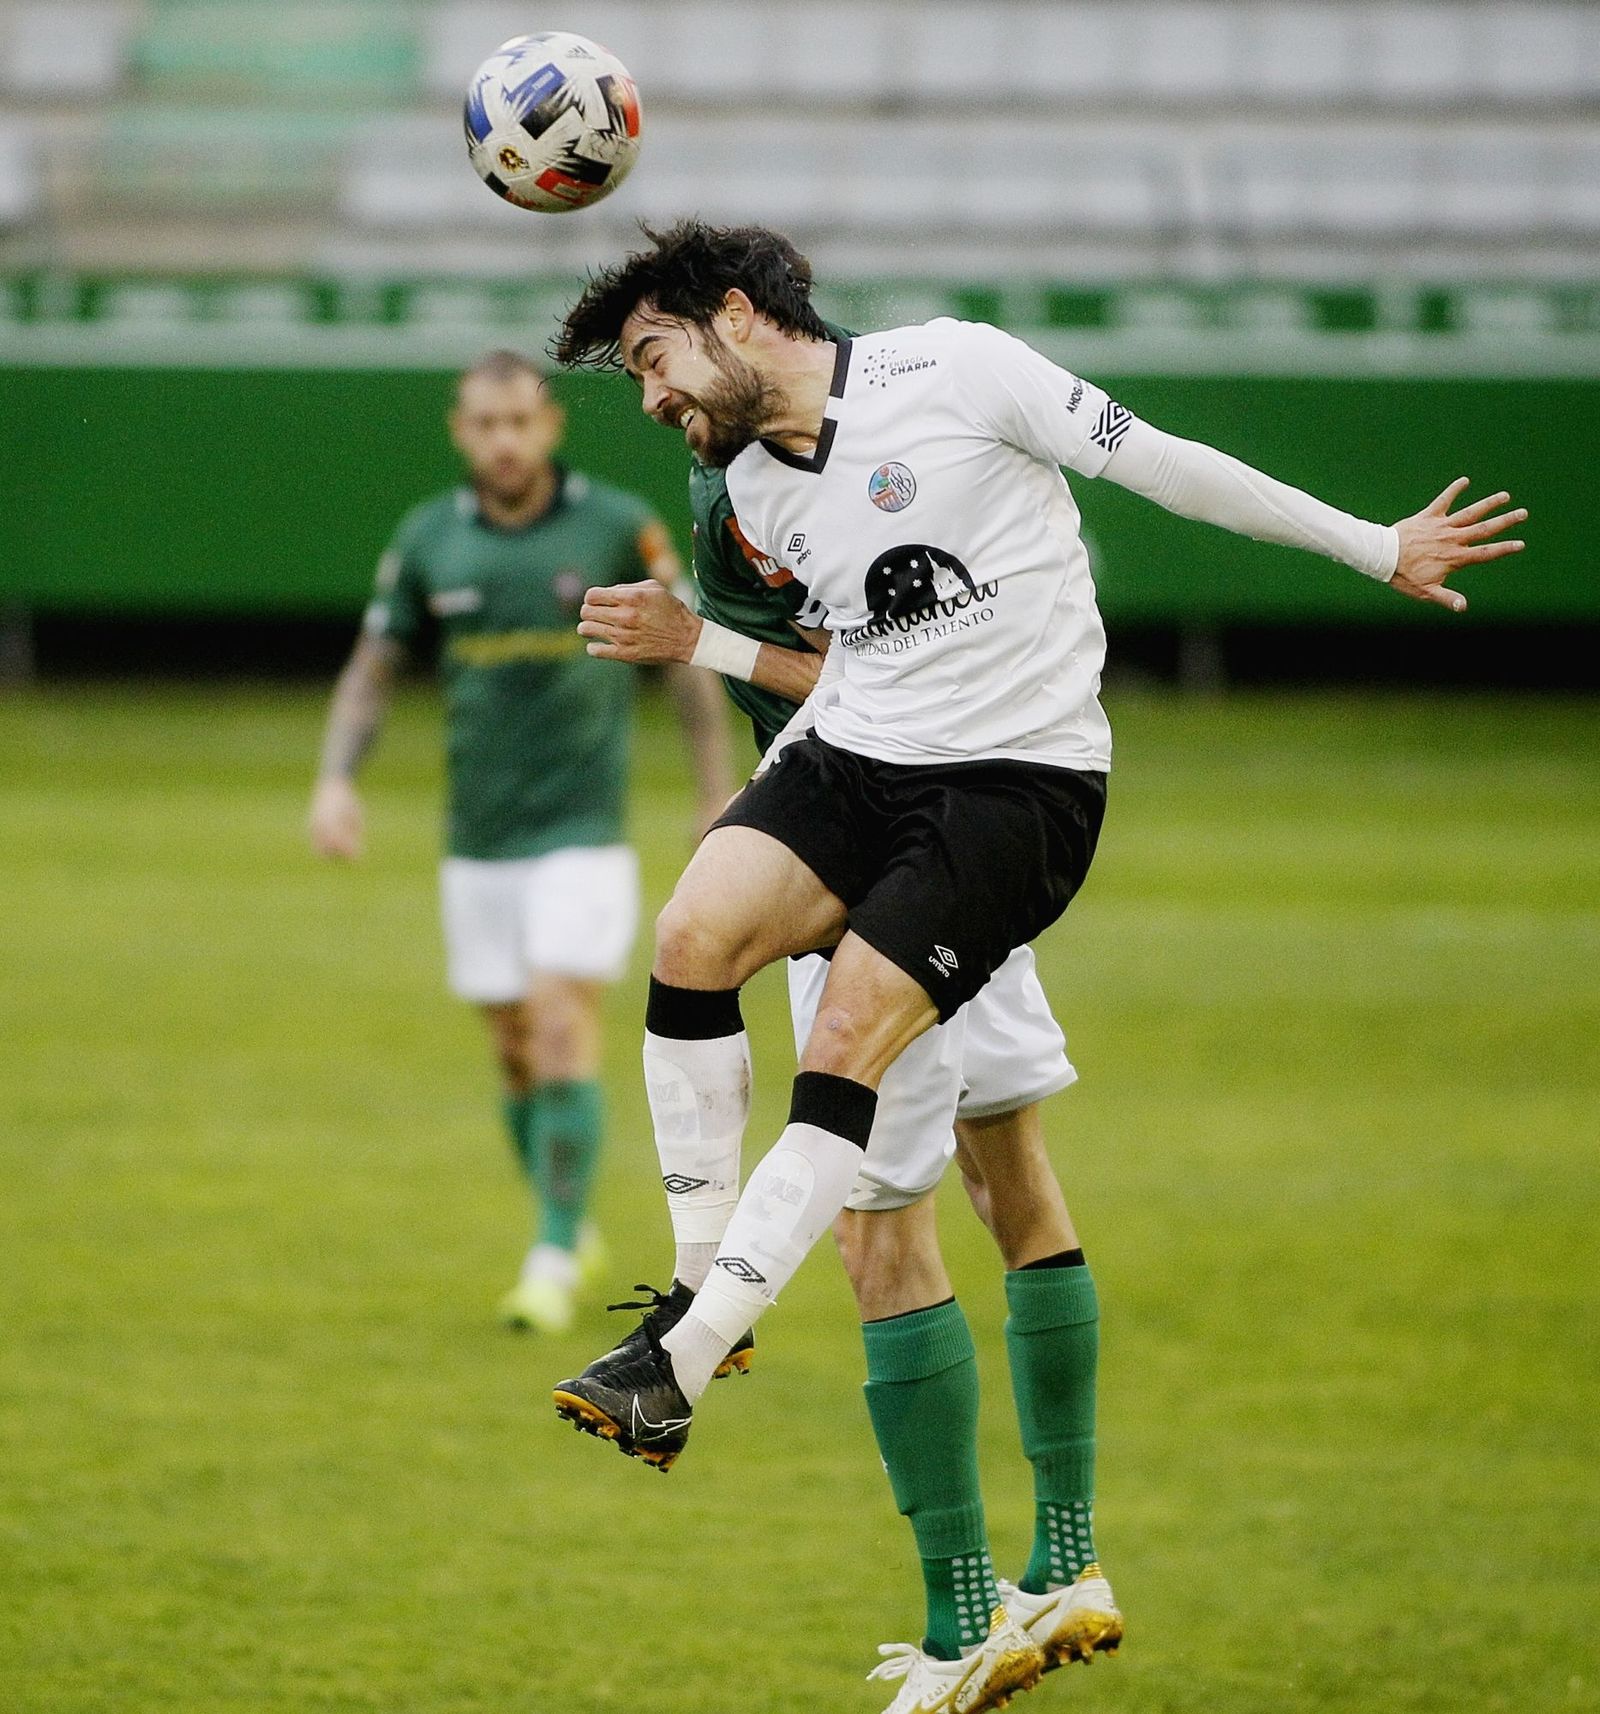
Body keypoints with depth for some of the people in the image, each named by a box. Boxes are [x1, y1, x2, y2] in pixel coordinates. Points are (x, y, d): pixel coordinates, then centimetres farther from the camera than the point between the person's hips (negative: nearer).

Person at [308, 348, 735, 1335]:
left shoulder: (618, 527, -6)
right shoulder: (428, 540, 2)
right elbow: (372, 672, 10)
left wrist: (720, 796, 2)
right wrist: (337, 780, -5)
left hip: (583, 835, -4)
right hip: (478, 839, 4)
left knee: (563, 1030, -15)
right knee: (516, 1048, 10)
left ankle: (554, 1265, -12)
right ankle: (570, 1231, 30)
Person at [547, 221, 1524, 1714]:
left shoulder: (949, 370, -11)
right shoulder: (753, 489, 10)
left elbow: (1161, 464, -4)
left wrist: (1374, 548, 1)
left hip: (1018, 780, -6)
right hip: (853, 756, 6)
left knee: (844, 1050, -19)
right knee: (693, 937, -21)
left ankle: (683, 1365, -19)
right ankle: (703, 1282, -10)